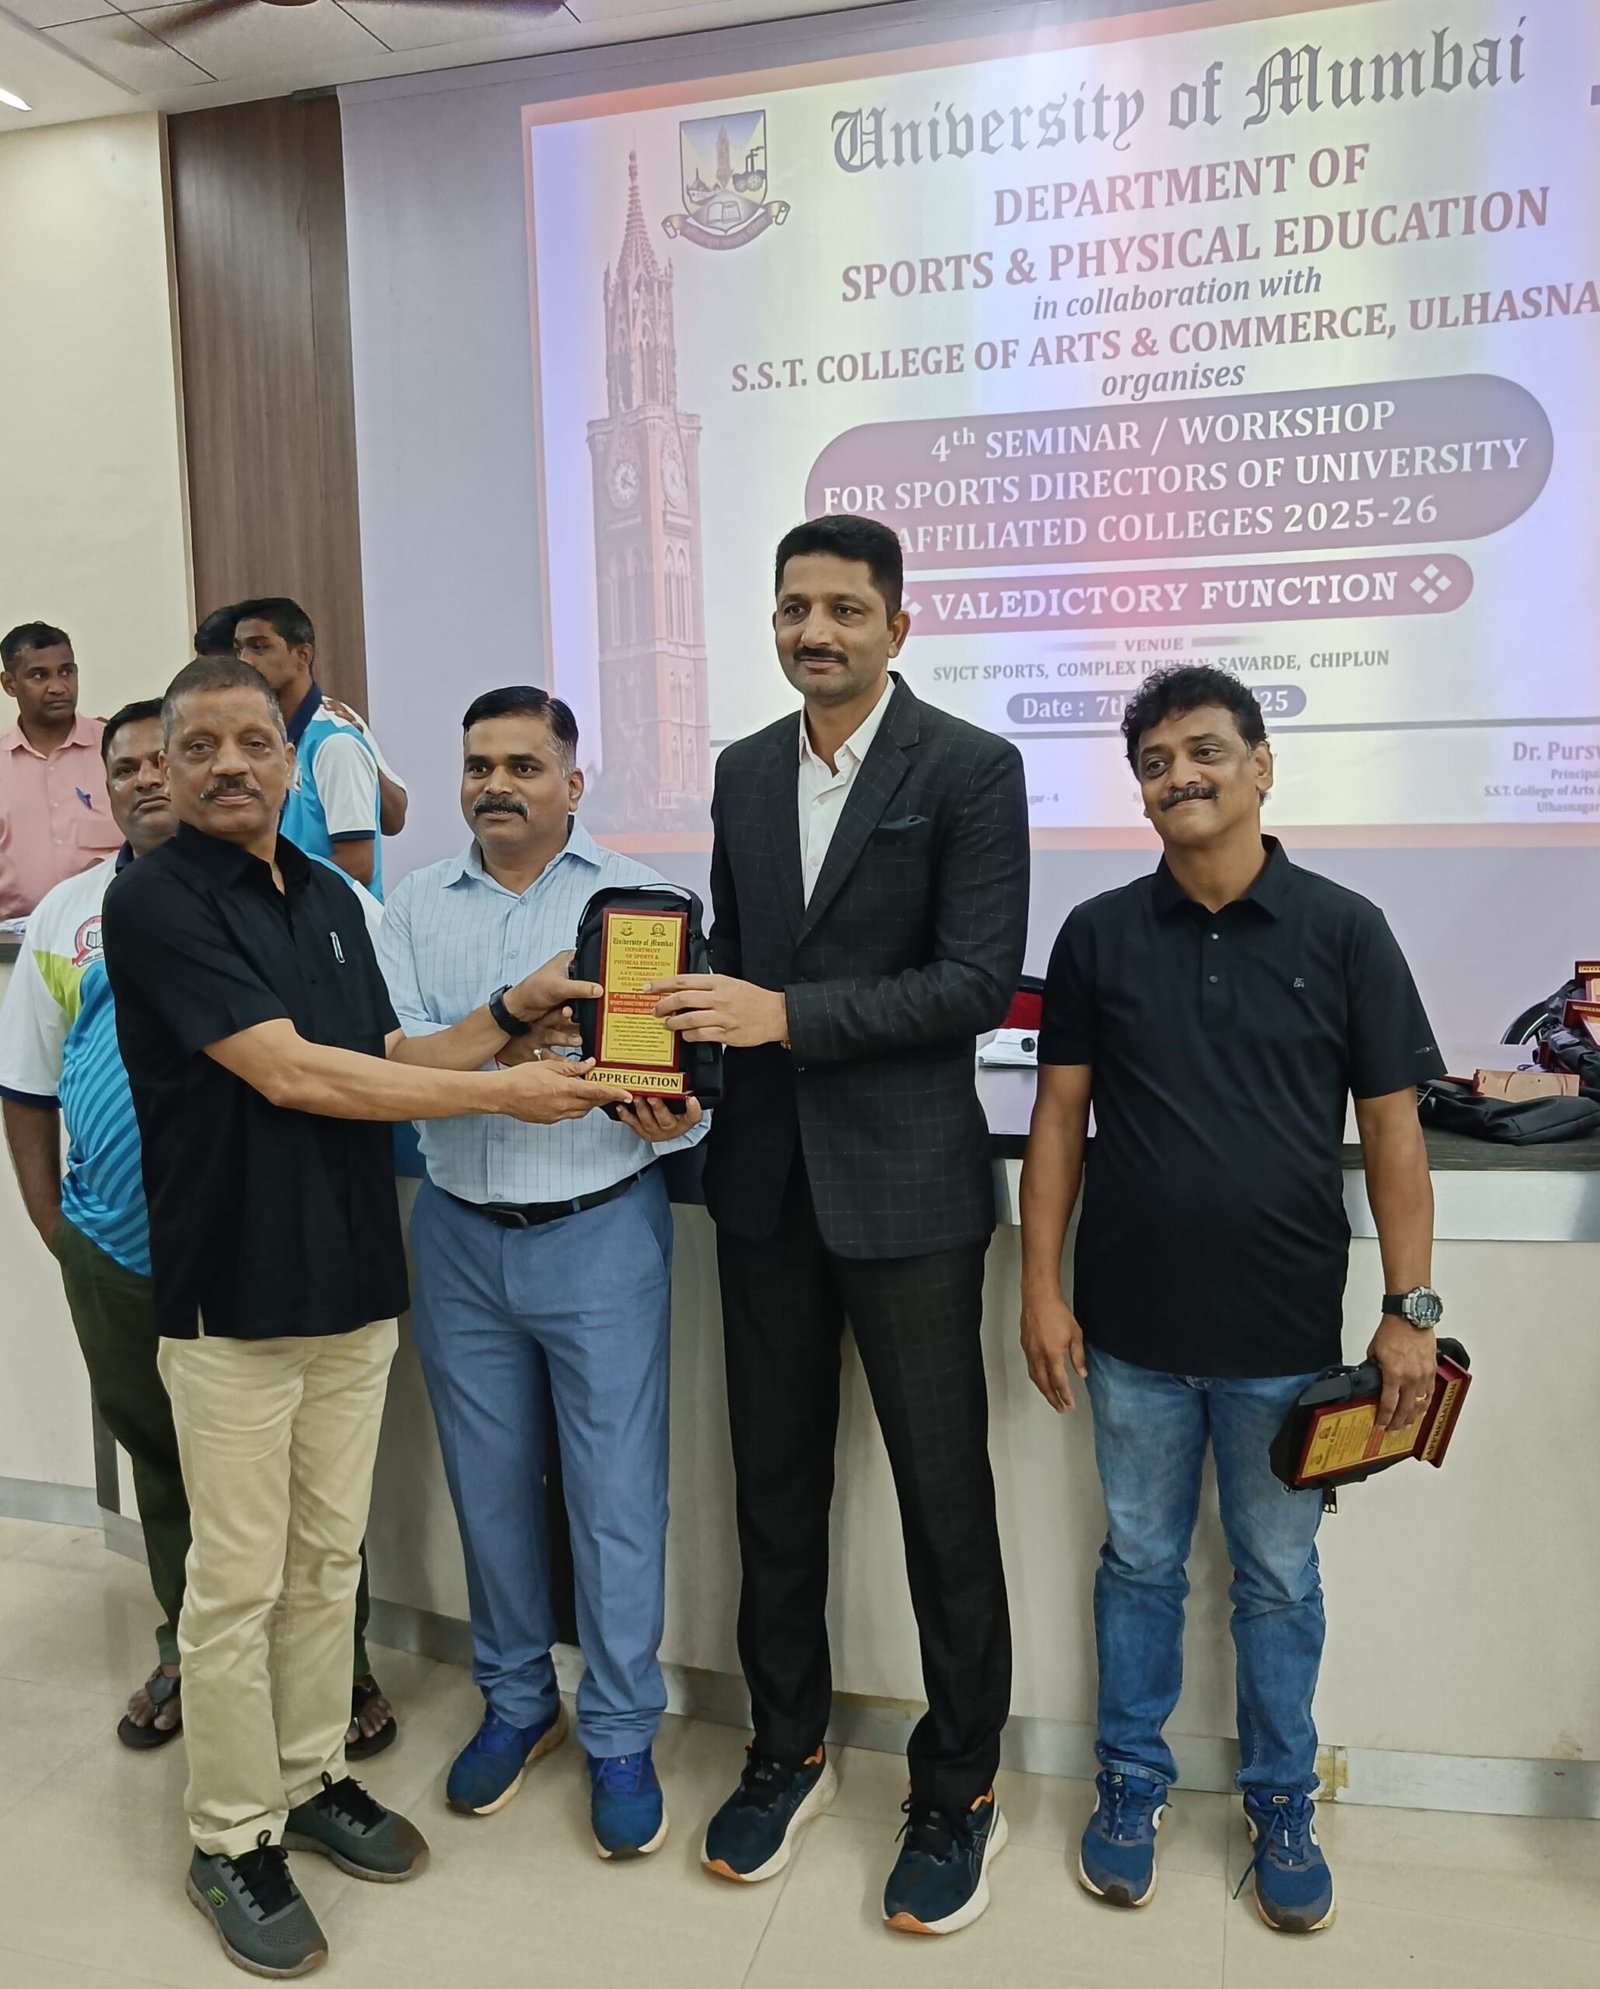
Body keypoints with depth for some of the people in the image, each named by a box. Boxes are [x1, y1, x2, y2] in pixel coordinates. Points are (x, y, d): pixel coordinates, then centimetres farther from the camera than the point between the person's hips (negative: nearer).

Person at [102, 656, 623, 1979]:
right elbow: (289, 1074, -19)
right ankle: (233, 1839, 25)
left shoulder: (329, 895, 9)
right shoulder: (156, 903, -12)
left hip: (354, 1285, 6)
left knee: (328, 1560, 17)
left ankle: (313, 1780, 35)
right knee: (239, 1584, 7)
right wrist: (503, 1093, -16)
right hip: (232, 1296, -6)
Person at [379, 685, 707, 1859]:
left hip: (601, 1232, -3)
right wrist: (502, 1027, -23)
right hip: (460, 1234, 3)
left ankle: (621, 1737, 24)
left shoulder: (635, 894, -2)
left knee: (616, 1494, 5)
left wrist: (671, 1117, -29)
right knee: (491, 1486, 16)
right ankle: (519, 1701, 37)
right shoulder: (418, 906, 6)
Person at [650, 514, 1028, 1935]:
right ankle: (789, 1751, 37)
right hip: (765, 1178, 5)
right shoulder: (744, 771, 9)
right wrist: (686, 1051, -4)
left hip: (905, 1182, -5)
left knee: (945, 1496, 7)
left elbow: (981, 980, -16)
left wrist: (785, 1013, -21)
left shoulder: (971, 768, -8)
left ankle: (959, 1790, 29)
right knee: (776, 1482, 16)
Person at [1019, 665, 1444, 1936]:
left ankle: (1282, 1807, 36)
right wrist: (1043, 1288, -3)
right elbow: (1059, 1119, 1)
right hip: (1135, 1328, 1)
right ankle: (1132, 1785, 35)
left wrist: (1412, 1307, -4)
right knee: (1140, 1564, 16)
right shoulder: (1098, 936, -1)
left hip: (1286, 1335, 0)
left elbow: (1392, 1128, -2)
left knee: (1280, 1579, 16)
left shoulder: (1343, 931, -4)